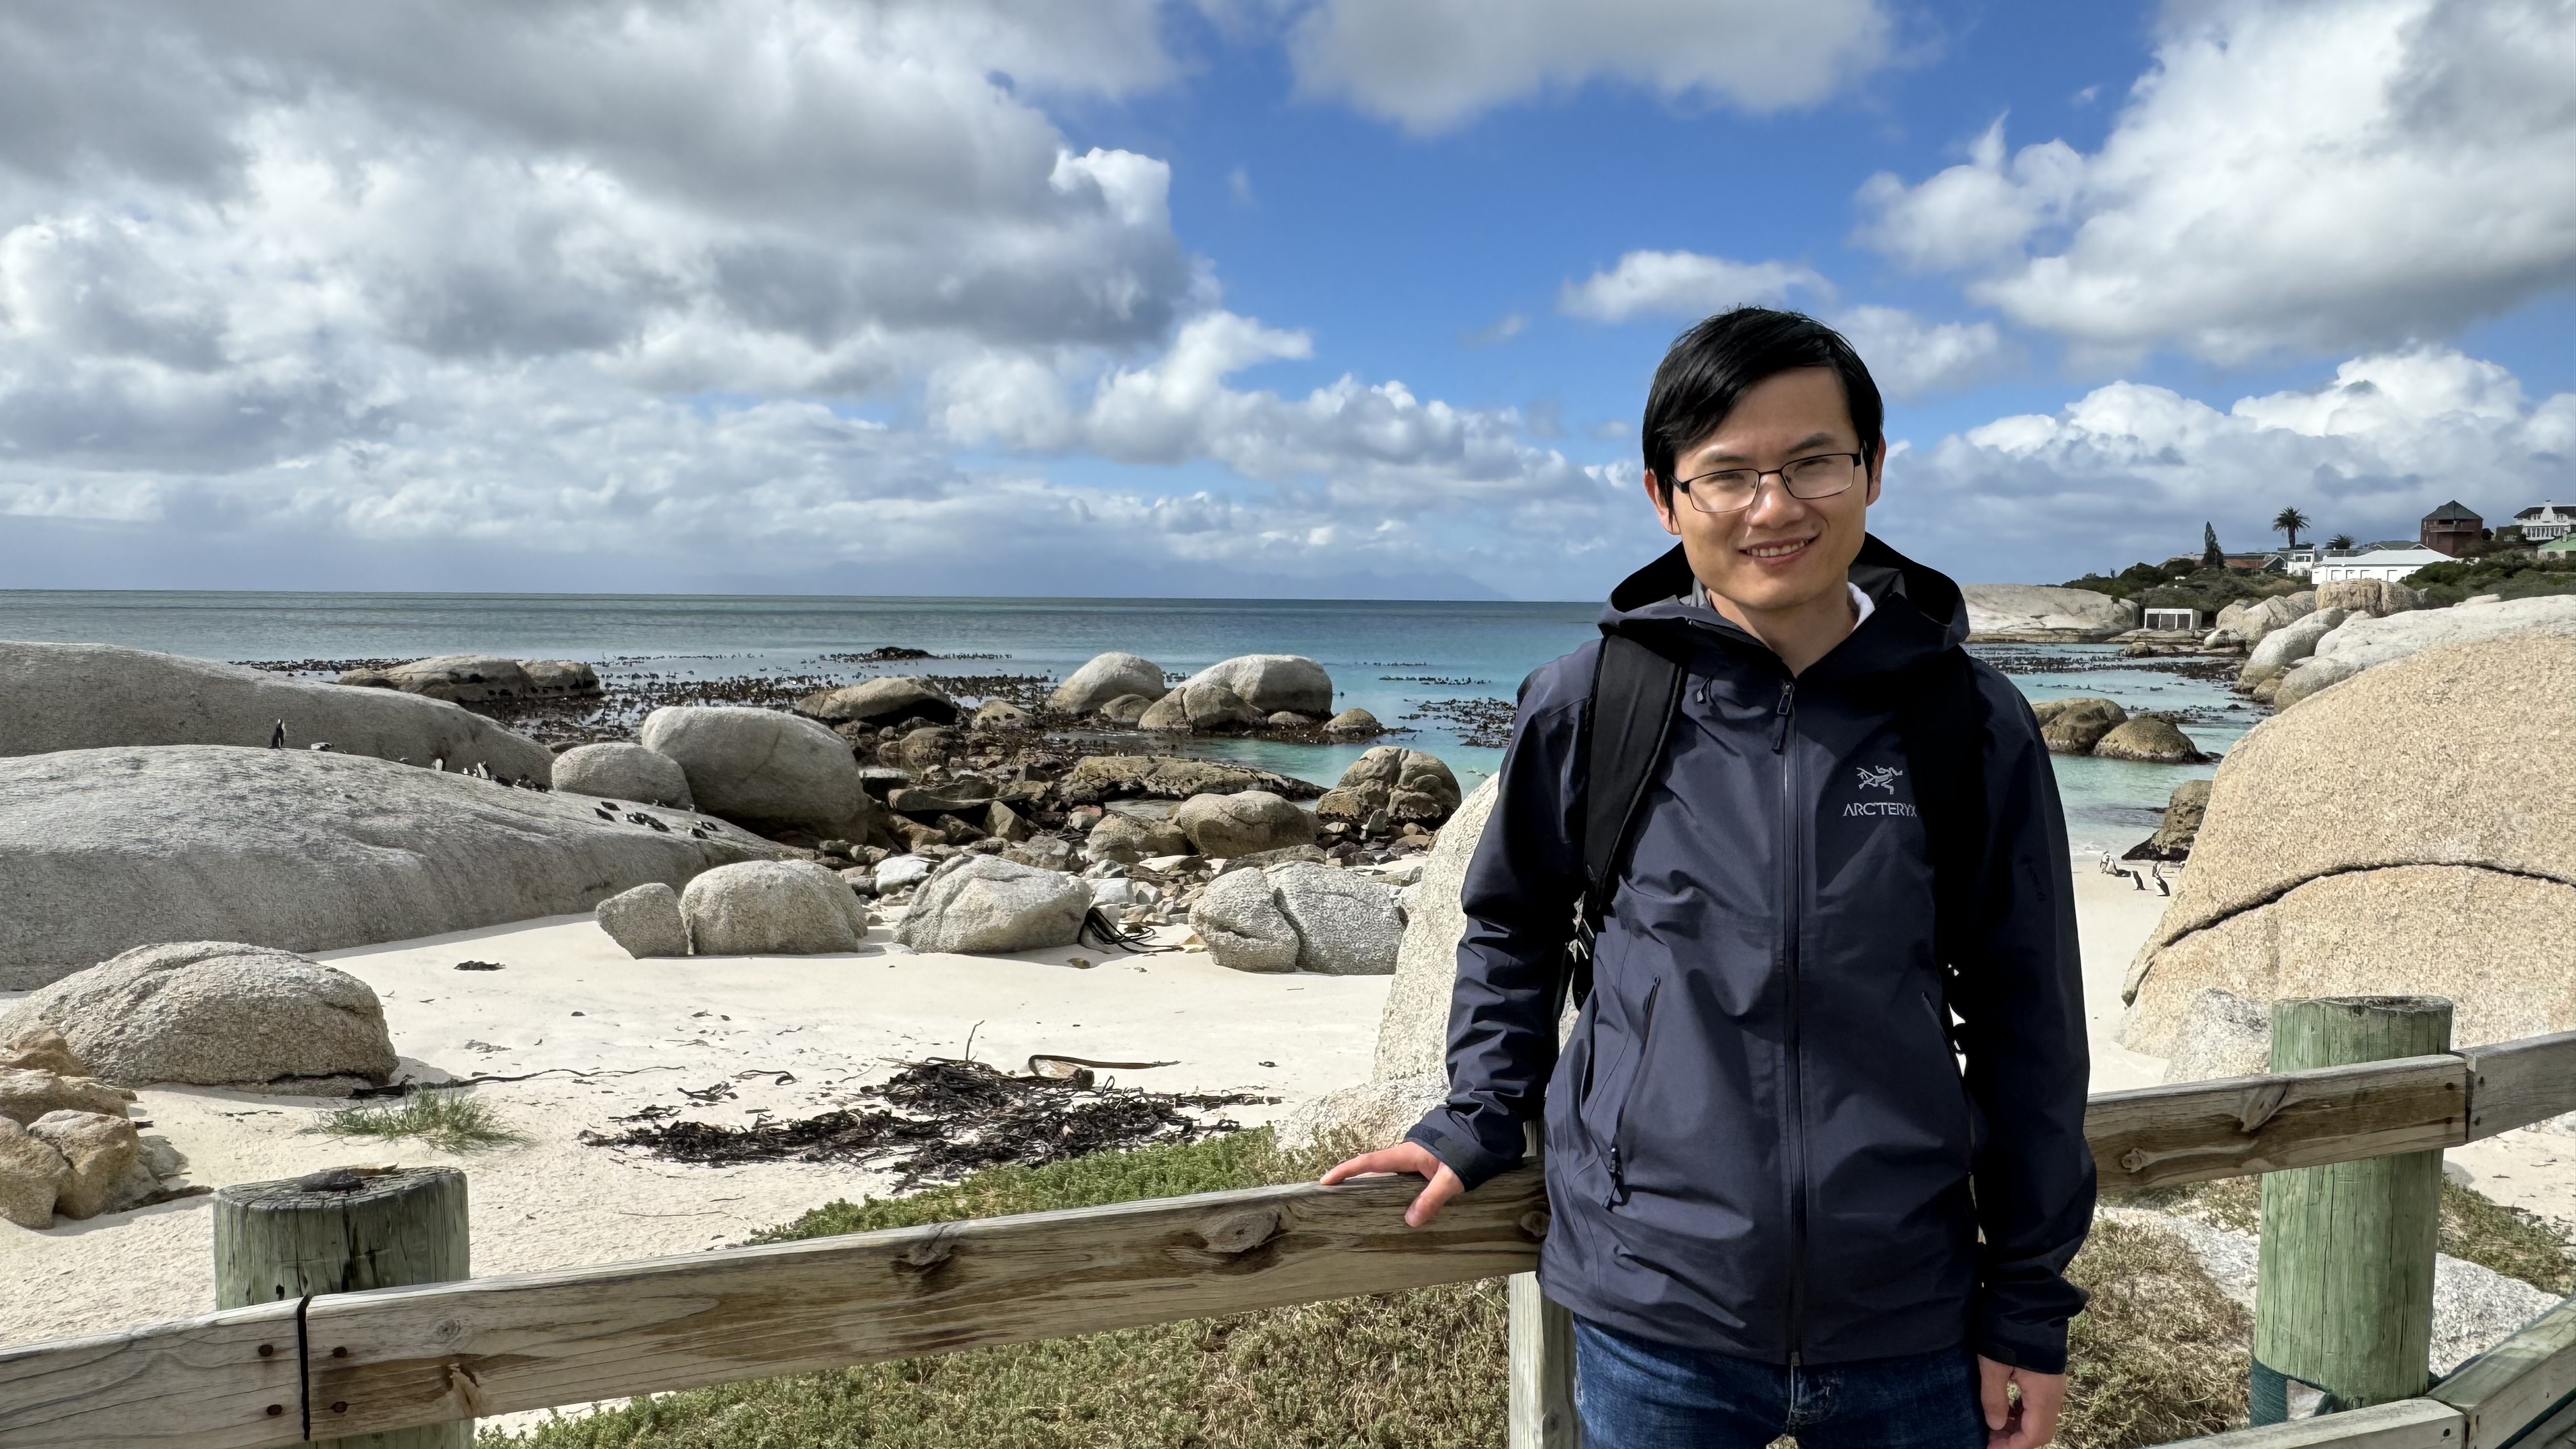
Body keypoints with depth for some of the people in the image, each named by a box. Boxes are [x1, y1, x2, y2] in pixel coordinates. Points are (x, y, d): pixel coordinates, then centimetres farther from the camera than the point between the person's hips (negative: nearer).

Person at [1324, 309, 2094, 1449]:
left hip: (1910, 1333, 1)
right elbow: (1510, 927, 10)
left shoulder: (1972, 725, -5)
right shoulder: (1588, 702, -7)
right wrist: (1480, 1122, 4)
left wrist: (2028, 1310, 4)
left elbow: (2028, 1028, 1)